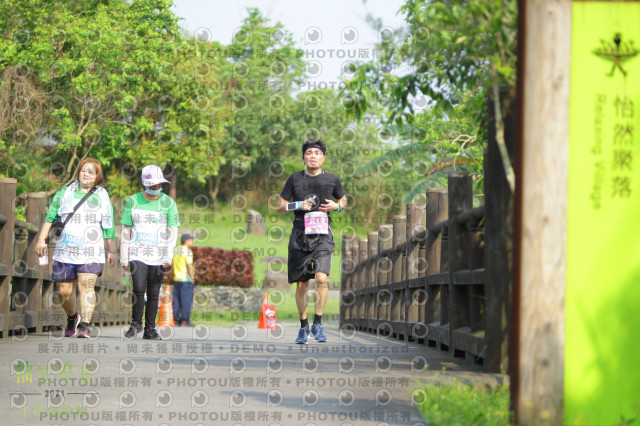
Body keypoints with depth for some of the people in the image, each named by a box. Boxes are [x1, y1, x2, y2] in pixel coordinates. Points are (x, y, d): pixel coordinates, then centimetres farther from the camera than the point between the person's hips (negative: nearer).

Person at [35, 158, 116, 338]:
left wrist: (112, 250, 13)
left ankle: (85, 325, -21)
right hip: (65, 251, 2)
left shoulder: (102, 197, 8)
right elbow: (50, 218, 10)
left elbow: (108, 227, 12)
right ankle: (72, 317, 34)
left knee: (86, 286, -18)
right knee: (65, 291, 6)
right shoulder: (64, 193, 9)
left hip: (91, 253, -2)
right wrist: (42, 239, 1)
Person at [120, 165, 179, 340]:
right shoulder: (133, 201, 5)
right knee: (139, 288, -15)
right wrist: (124, 257, 6)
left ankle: (150, 329, 11)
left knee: (154, 293, 0)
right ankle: (136, 323, 3)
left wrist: (168, 257, -13)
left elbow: (172, 232, -2)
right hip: (137, 254, 0)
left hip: (158, 257, 0)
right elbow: (126, 230, 9)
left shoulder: (168, 203, 2)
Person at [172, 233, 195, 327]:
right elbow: (189, 265, -14)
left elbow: (173, 264, 13)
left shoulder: (175, 250, 11)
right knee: (186, 301, -3)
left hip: (176, 279, 7)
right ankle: (185, 320, -4)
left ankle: (176, 320, 11)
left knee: (176, 300, 10)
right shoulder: (187, 251, -12)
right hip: (186, 280, -7)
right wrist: (192, 277, -8)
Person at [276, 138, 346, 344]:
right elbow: (280, 206, 9)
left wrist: (336, 206, -2)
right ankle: (303, 327, 20)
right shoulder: (295, 179, 4)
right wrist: (299, 205, -9)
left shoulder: (332, 180, 5)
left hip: (323, 236, -1)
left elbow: (343, 200, 21)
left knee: (321, 278, -19)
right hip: (300, 237, 1)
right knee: (302, 285, 6)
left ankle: (318, 324, -5)